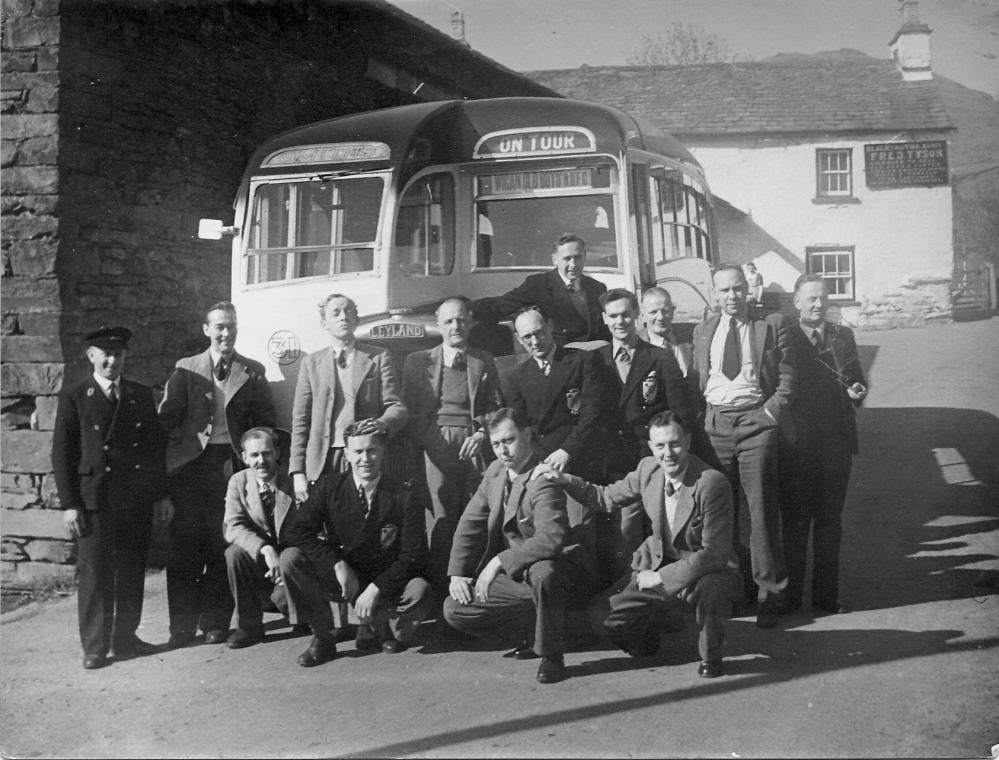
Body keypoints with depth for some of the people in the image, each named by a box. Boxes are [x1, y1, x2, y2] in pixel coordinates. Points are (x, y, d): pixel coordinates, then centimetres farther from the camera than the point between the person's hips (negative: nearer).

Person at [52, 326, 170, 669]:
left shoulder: (141, 395, 11)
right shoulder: (73, 397, 0)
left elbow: (155, 445, 13)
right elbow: (61, 453, -2)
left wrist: (161, 494, 10)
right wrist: (69, 504, -7)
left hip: (138, 499, 4)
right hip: (94, 499, -3)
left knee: (132, 570, 9)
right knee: (95, 574, 0)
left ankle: (125, 638, 21)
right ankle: (94, 647, 10)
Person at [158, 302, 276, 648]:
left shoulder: (252, 372, 9)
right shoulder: (186, 369, 10)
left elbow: (266, 422, 7)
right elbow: (167, 417, 4)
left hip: (231, 464, 0)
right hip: (190, 464, 0)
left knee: (222, 548, 2)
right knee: (184, 546, 0)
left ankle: (215, 622, 13)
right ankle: (182, 626, 8)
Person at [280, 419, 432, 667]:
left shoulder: (405, 496, -11)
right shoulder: (329, 486, -4)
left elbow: (413, 556, -14)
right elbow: (298, 531, -11)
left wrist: (376, 588, -24)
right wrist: (338, 565, -22)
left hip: (385, 584, -2)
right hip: (340, 579, 2)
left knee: (419, 590, -33)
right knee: (290, 558, -21)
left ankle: (376, 628, 2)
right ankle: (322, 638, -6)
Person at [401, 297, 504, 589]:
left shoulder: (484, 362, 16)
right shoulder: (418, 361, 13)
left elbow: (495, 407, 13)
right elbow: (409, 410, 10)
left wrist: (482, 434, -6)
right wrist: (422, 445, -3)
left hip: (475, 446, 1)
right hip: (436, 446, -1)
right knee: (440, 520, -5)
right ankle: (440, 585, 0)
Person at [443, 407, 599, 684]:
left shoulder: (543, 481, -21)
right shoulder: (496, 471, 4)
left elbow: (551, 539, -37)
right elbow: (470, 524, 10)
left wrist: (499, 562, -32)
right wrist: (457, 574, -1)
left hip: (556, 570, -8)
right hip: (518, 576, 8)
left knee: (543, 571, -42)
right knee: (454, 609, -5)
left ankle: (551, 653, -15)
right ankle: (537, 632, 9)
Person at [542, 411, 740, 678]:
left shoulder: (712, 482, -24)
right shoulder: (648, 469, -6)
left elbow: (714, 553, -22)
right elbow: (607, 498, 11)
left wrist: (660, 577, -20)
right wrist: (566, 480, -4)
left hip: (707, 570, -5)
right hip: (658, 563, 5)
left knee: (711, 591, -39)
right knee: (601, 612, -8)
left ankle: (710, 656, -7)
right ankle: (658, 616, 25)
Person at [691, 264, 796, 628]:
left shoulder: (772, 325, 3)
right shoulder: (703, 331, 14)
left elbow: (787, 376, 0)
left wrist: (772, 413, -9)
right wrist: (701, 419, 5)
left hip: (756, 421, -3)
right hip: (714, 426, 4)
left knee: (761, 509, -2)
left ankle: (770, 590, 7)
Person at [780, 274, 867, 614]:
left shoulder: (843, 336, 10)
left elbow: (857, 381, 15)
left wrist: (857, 392, -7)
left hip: (836, 443, 4)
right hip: (795, 444, -4)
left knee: (830, 522, 10)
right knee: (795, 522, 5)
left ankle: (826, 595, 20)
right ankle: (790, 595, 15)